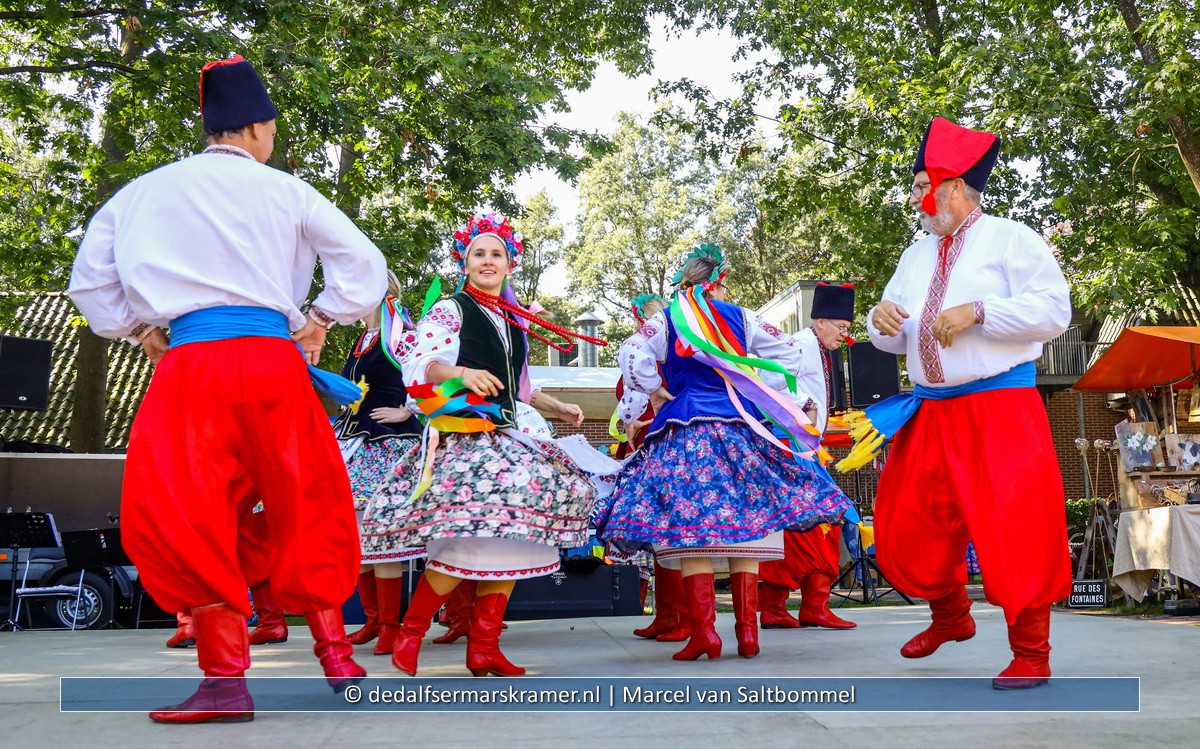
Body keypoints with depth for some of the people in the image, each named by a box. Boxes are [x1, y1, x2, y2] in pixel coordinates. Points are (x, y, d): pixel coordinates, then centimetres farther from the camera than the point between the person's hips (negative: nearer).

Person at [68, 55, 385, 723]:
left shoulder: (143, 191, 13)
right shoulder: (285, 190, 9)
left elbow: (92, 282, 16)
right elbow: (365, 265, 6)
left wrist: (142, 335, 24)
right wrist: (317, 324, 15)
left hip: (189, 365, -1)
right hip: (274, 360, 1)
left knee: (179, 514, 2)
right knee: (307, 504, 12)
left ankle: (227, 678, -4)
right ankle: (335, 652, 18)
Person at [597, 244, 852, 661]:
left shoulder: (666, 319, 5)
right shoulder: (739, 317, 9)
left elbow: (632, 356, -10)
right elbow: (789, 353, 10)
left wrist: (656, 393, 4)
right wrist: (761, 392, 17)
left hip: (683, 425, -2)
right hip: (739, 425, 2)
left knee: (689, 532, -3)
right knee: (745, 530, 4)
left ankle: (703, 631, -9)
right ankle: (747, 632, 3)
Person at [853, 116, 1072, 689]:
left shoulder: (1010, 239, -1)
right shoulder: (917, 255, 18)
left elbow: (1053, 312, -12)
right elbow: (896, 340, 20)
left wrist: (976, 311, -19)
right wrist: (881, 318, -3)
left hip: (1002, 410, -7)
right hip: (930, 413, 7)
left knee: (1015, 529, -8)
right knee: (905, 528, 8)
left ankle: (1030, 654, 8)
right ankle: (950, 617, 32)